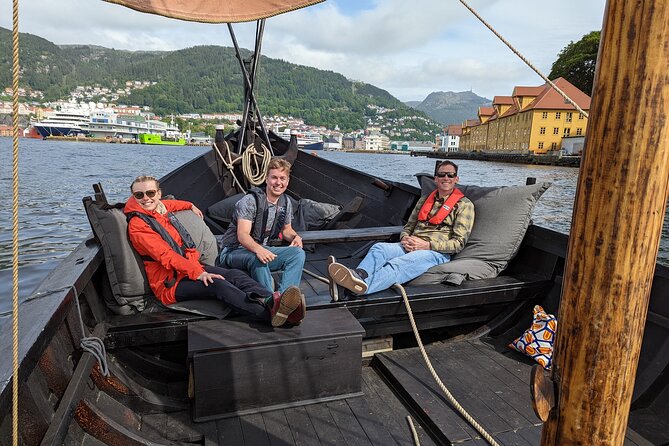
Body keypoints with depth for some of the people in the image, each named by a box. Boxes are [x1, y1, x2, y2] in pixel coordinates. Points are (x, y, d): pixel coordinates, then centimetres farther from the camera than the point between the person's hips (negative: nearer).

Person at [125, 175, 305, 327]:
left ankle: (271, 300, -45)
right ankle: (269, 312, -54)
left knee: (235, 275, -19)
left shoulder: (162, 209, 14)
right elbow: (166, 255, -20)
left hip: (191, 267, 8)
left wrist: (191, 206, 50)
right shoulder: (137, 225, -10)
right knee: (217, 284, -34)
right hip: (170, 282, -8)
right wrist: (197, 272, -29)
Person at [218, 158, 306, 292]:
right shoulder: (250, 201, -16)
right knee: (257, 258, -41)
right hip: (235, 251, -6)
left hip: (262, 249, 6)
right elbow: (242, 235, -26)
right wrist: (258, 249, -47)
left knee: (298, 253, -18)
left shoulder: (286, 203, 7)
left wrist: (295, 237, -3)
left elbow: (286, 229, 22)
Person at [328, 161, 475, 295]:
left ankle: (363, 286, -60)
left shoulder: (464, 205, 6)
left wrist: (427, 245, -14)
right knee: (379, 248, -26)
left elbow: (459, 243, -2)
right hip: (411, 246, 6)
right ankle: (359, 275, -56)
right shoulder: (424, 199, 24)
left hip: (437, 252, -5)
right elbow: (408, 226, 24)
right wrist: (405, 238, -2)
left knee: (398, 265, -35)